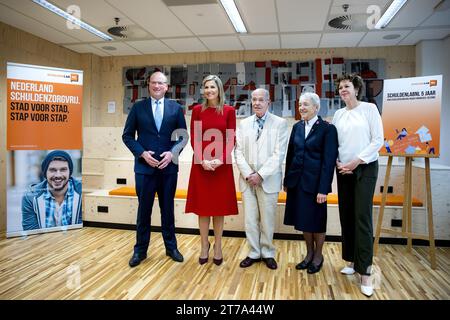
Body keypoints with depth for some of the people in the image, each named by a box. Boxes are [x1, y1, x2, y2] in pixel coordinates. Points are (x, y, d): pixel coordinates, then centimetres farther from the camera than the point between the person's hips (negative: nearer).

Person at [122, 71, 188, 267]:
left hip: (169, 166, 1)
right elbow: (127, 135, 3)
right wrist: (142, 153, -10)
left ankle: (171, 247, 26)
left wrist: (172, 153, -11)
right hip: (144, 166, 0)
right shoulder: (138, 107, 4)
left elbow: (183, 136, 4)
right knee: (144, 209, 7)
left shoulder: (176, 108, 5)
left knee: (168, 209, 11)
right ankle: (140, 250, 22)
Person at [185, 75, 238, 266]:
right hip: (201, 164, 1)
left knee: (219, 206, 7)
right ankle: (204, 246, 21)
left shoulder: (229, 111, 2)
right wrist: (203, 160, -13)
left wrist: (220, 159, -15)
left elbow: (231, 140, -1)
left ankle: (218, 247, 21)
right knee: (202, 206, 6)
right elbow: (194, 139, 1)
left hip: (222, 164, 0)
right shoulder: (197, 110, 4)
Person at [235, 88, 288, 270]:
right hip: (247, 180, 3)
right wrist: (248, 174, -8)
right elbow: (238, 152, 5)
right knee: (250, 220, 9)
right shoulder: (244, 124, 10)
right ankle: (254, 253, 24)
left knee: (267, 220, 6)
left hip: (268, 180, -3)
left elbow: (279, 154, -8)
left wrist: (260, 175, -13)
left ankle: (267, 253, 25)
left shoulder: (280, 123, -1)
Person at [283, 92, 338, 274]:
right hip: (297, 181, 5)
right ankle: (309, 254, 32)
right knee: (303, 219, 14)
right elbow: (290, 154, 10)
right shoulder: (297, 127, 8)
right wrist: (287, 181, 9)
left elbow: (329, 161, -12)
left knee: (316, 220, 9)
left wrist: (323, 189, -16)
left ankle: (318, 256, 29)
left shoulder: (327, 129, -8)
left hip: (315, 182, -5)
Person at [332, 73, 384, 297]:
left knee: (362, 217, -8)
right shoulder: (338, 114, 10)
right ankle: (352, 261, 21)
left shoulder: (369, 108, -2)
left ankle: (365, 272, -1)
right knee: (346, 216, 7)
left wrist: (357, 161, -12)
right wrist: (337, 162, -5)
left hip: (365, 169, -4)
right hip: (343, 170, 5)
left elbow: (378, 140, -7)